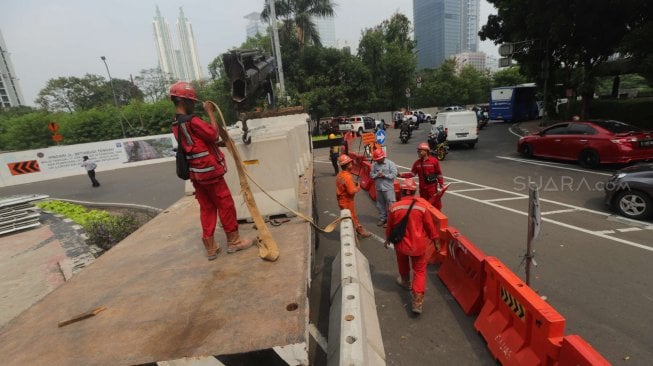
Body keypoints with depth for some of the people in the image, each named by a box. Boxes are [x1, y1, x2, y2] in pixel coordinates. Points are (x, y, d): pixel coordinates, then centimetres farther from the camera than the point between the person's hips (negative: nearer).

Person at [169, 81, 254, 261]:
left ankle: (210, 247, 17)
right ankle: (233, 241, 15)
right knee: (225, 204, 4)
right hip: (209, 170, -8)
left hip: (196, 173, 9)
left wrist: (219, 143, 5)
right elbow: (214, 134, -15)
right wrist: (210, 112, -8)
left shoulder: (176, 125, 12)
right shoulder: (191, 121, -17)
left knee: (206, 208, 12)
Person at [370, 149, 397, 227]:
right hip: (378, 188, 5)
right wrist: (377, 175, -14)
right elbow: (371, 174, 6)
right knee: (380, 204, 15)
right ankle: (382, 219, 29)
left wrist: (384, 175, -19)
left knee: (390, 204, -2)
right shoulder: (374, 165, 6)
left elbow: (394, 174, -14)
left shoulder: (390, 163, -7)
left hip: (388, 188, -5)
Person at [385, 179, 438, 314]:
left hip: (401, 244, 1)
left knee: (403, 264, 29)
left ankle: (405, 282, 54)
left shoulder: (394, 207, -15)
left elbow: (389, 226, -1)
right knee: (420, 271, 11)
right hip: (418, 245, -1)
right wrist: (434, 238, 14)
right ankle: (417, 300, 4)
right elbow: (429, 225, -3)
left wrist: (387, 239, 18)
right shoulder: (422, 206, -15)